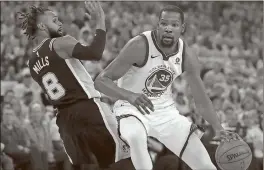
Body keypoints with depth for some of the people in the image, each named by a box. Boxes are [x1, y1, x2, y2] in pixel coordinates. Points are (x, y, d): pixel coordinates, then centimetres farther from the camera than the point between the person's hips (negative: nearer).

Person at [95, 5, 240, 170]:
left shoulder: (187, 55, -8)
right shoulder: (140, 46, -23)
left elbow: (202, 99, 2)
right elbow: (101, 80, -24)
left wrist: (219, 129, -14)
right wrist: (130, 95, -43)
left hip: (166, 112, 5)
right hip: (132, 109, -5)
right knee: (136, 137, -42)